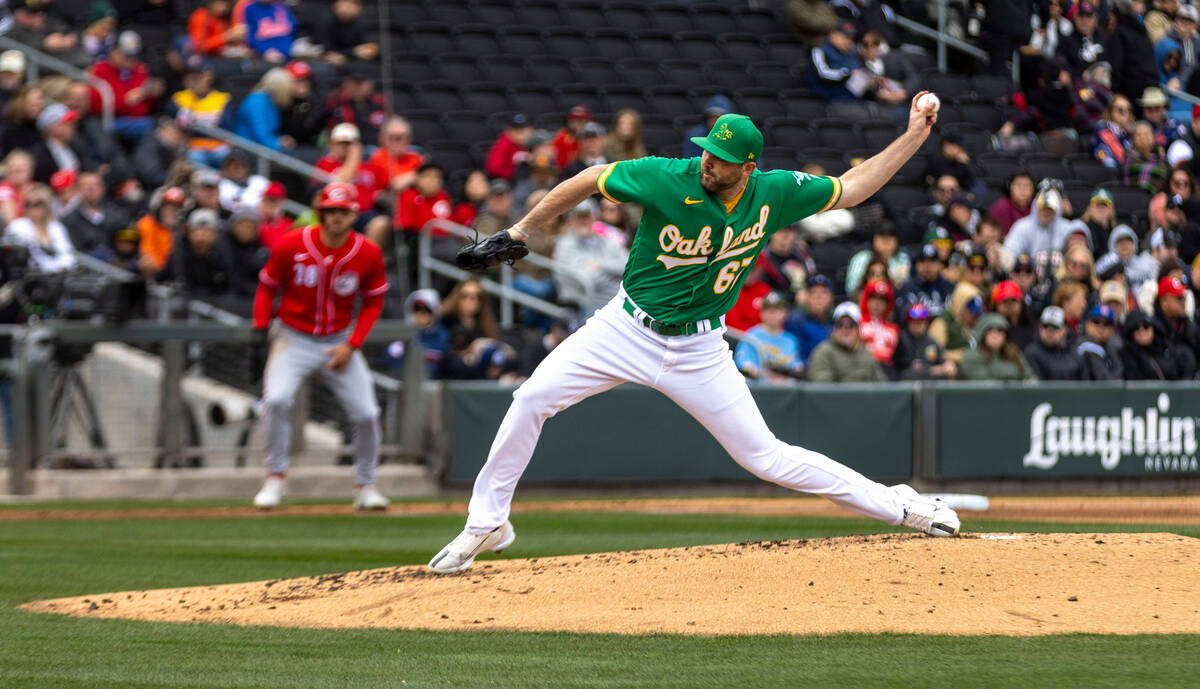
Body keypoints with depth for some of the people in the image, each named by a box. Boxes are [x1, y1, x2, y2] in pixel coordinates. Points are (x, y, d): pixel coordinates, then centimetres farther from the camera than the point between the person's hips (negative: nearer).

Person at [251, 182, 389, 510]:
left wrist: (351, 345, -9)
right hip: (294, 338, -2)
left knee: (366, 414, -6)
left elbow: (373, 302, 2)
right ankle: (276, 477, -8)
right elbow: (267, 286, 1)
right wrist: (260, 326, -13)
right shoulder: (291, 246, -13)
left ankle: (365, 486, 15)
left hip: (340, 342, 2)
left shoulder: (368, 254, -9)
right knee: (276, 399, -25)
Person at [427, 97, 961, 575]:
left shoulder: (775, 194, -12)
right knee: (532, 399, -14)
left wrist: (914, 137, -7)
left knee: (764, 456, -2)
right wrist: (518, 233, -3)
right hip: (627, 328, 0)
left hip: (698, 351, 0)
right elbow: (589, 180, -7)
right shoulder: (665, 179, -20)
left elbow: (851, 189, 1)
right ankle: (486, 523, 1)